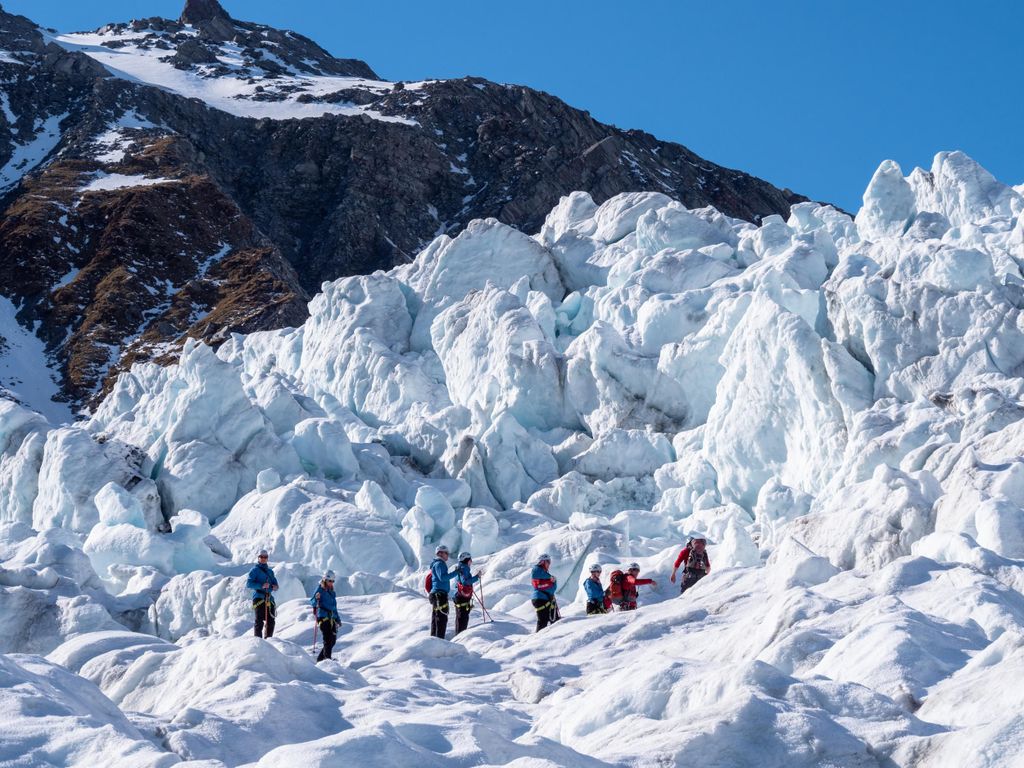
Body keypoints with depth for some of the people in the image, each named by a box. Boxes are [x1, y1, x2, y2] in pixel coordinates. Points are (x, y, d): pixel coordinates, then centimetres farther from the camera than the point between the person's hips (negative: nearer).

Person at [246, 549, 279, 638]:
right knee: (259, 621, -10)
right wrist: (261, 585, -19)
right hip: (259, 598, -6)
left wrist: (274, 587, -1)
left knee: (271, 622, 4)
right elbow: (249, 584, -7)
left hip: (269, 598, 6)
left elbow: (275, 583, 23)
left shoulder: (270, 571, 22)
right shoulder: (255, 570, 3)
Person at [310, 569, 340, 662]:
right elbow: (312, 602, -13)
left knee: (333, 640, 5)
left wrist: (337, 618, 25)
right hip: (323, 618, -7)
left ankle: (320, 659, 16)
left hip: (332, 619, 7)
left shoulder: (332, 592, 18)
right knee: (328, 639, -14)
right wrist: (316, 599, -34)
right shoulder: (320, 590, -3)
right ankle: (327, 658, -14)